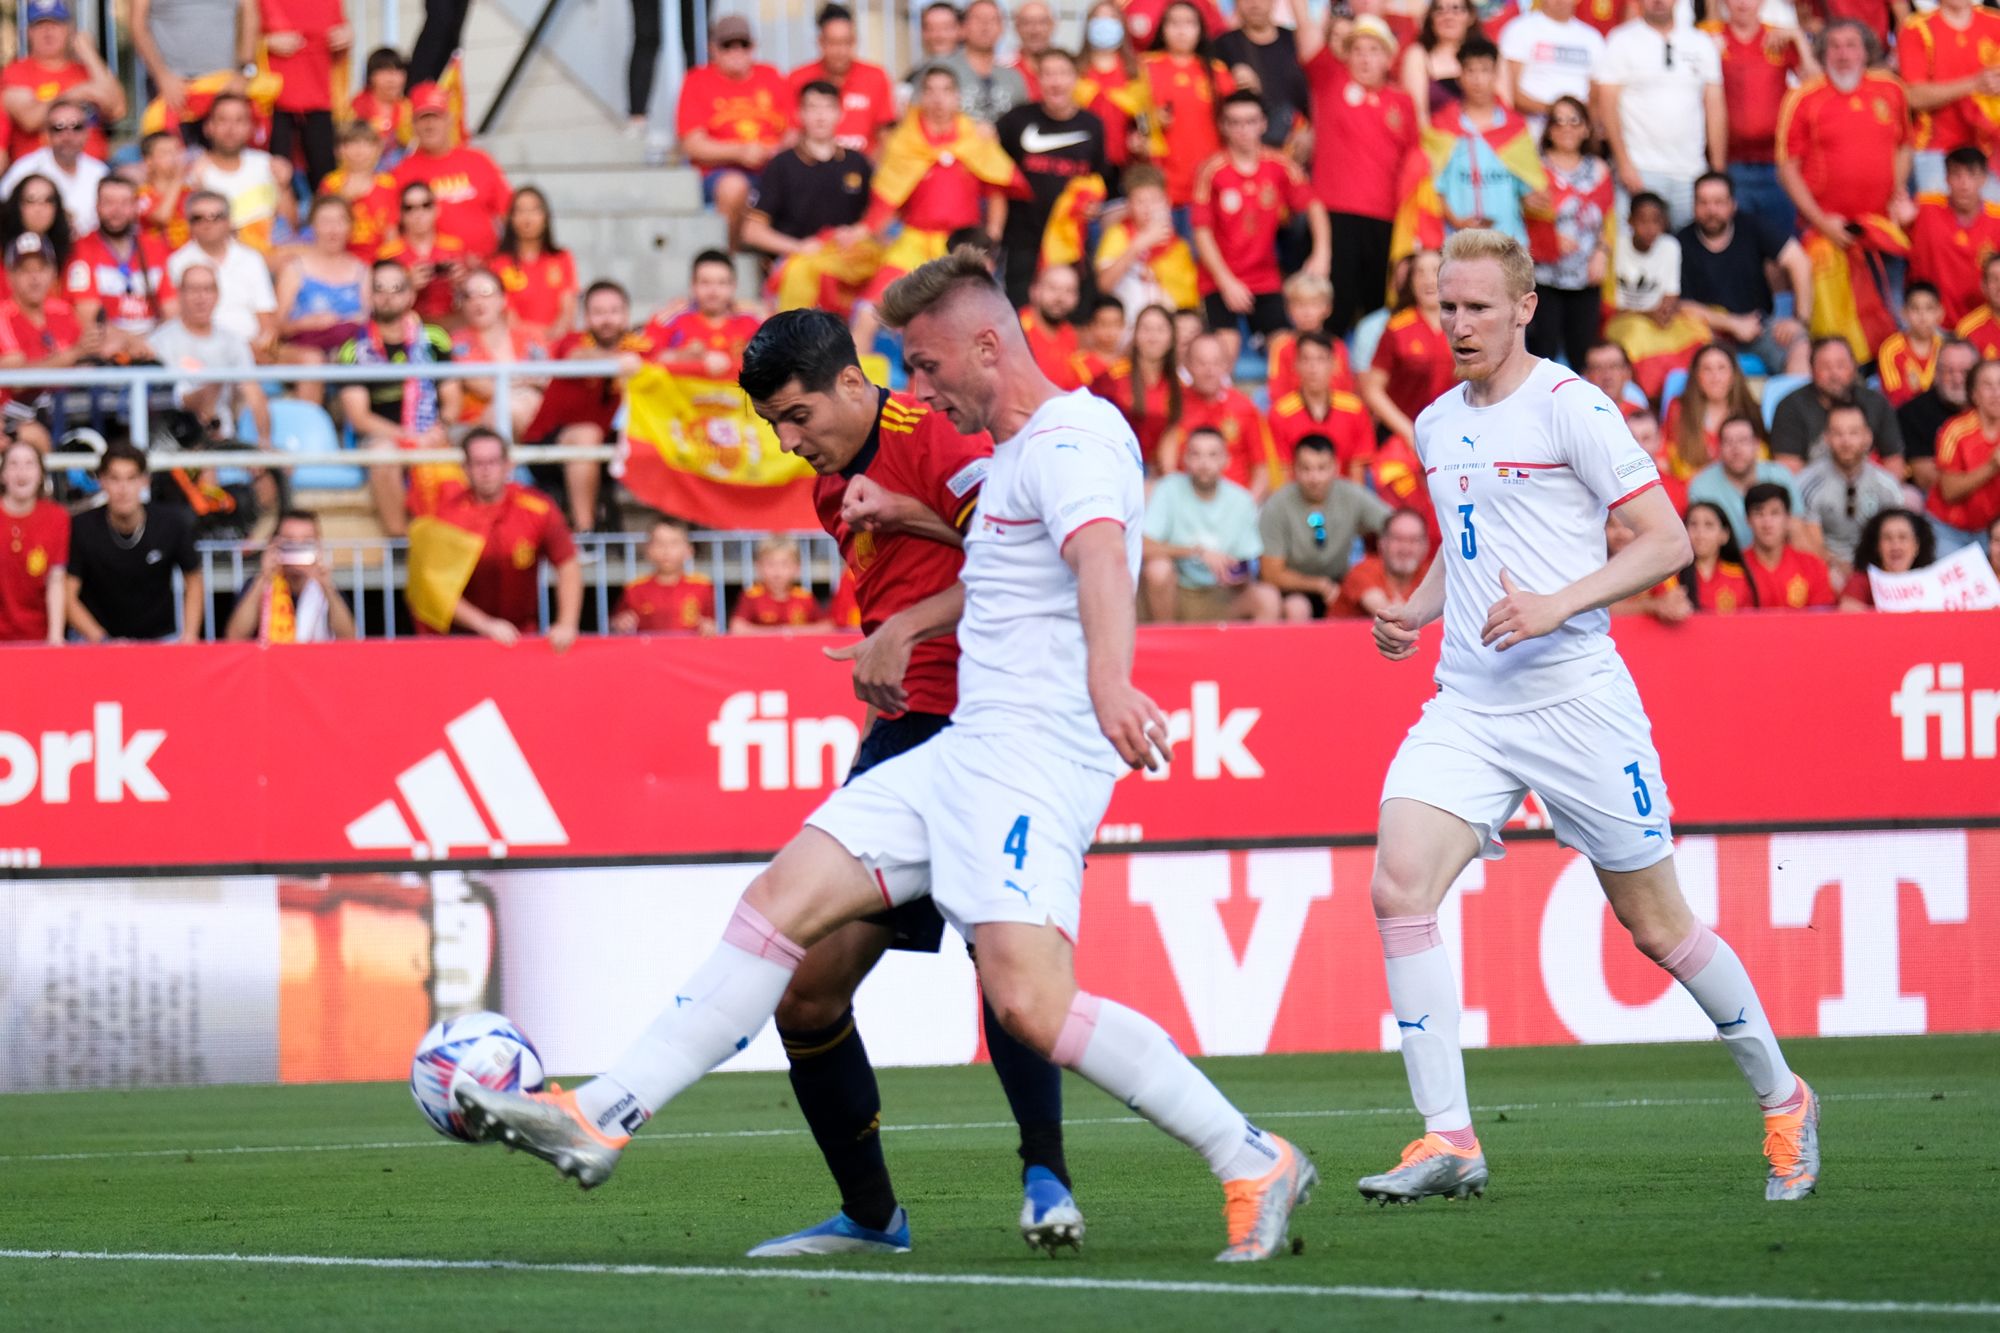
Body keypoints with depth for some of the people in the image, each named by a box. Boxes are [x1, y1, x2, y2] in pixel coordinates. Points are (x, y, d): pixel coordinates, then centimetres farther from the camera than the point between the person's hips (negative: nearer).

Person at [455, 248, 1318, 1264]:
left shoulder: (1072, 440, -12)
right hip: (964, 750, 10)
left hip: (1035, 752, -10)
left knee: (1030, 1003, -22)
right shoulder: (1015, 455, 20)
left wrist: (1108, 681, -50)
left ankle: (1255, 1168, -12)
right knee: (781, 900, 2)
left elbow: (1103, 561, -33)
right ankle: (603, 1119, 2)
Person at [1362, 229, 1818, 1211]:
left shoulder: (1570, 407, -8)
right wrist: (1414, 614, 11)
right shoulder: (1437, 427, 13)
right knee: (1399, 887, -16)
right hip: (1466, 705, 6)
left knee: (1655, 923, 4)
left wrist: (1558, 604, -23)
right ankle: (1448, 1140, -15)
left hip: (1575, 699, -5)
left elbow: (1667, 541, -11)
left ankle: (1782, 1100, 26)